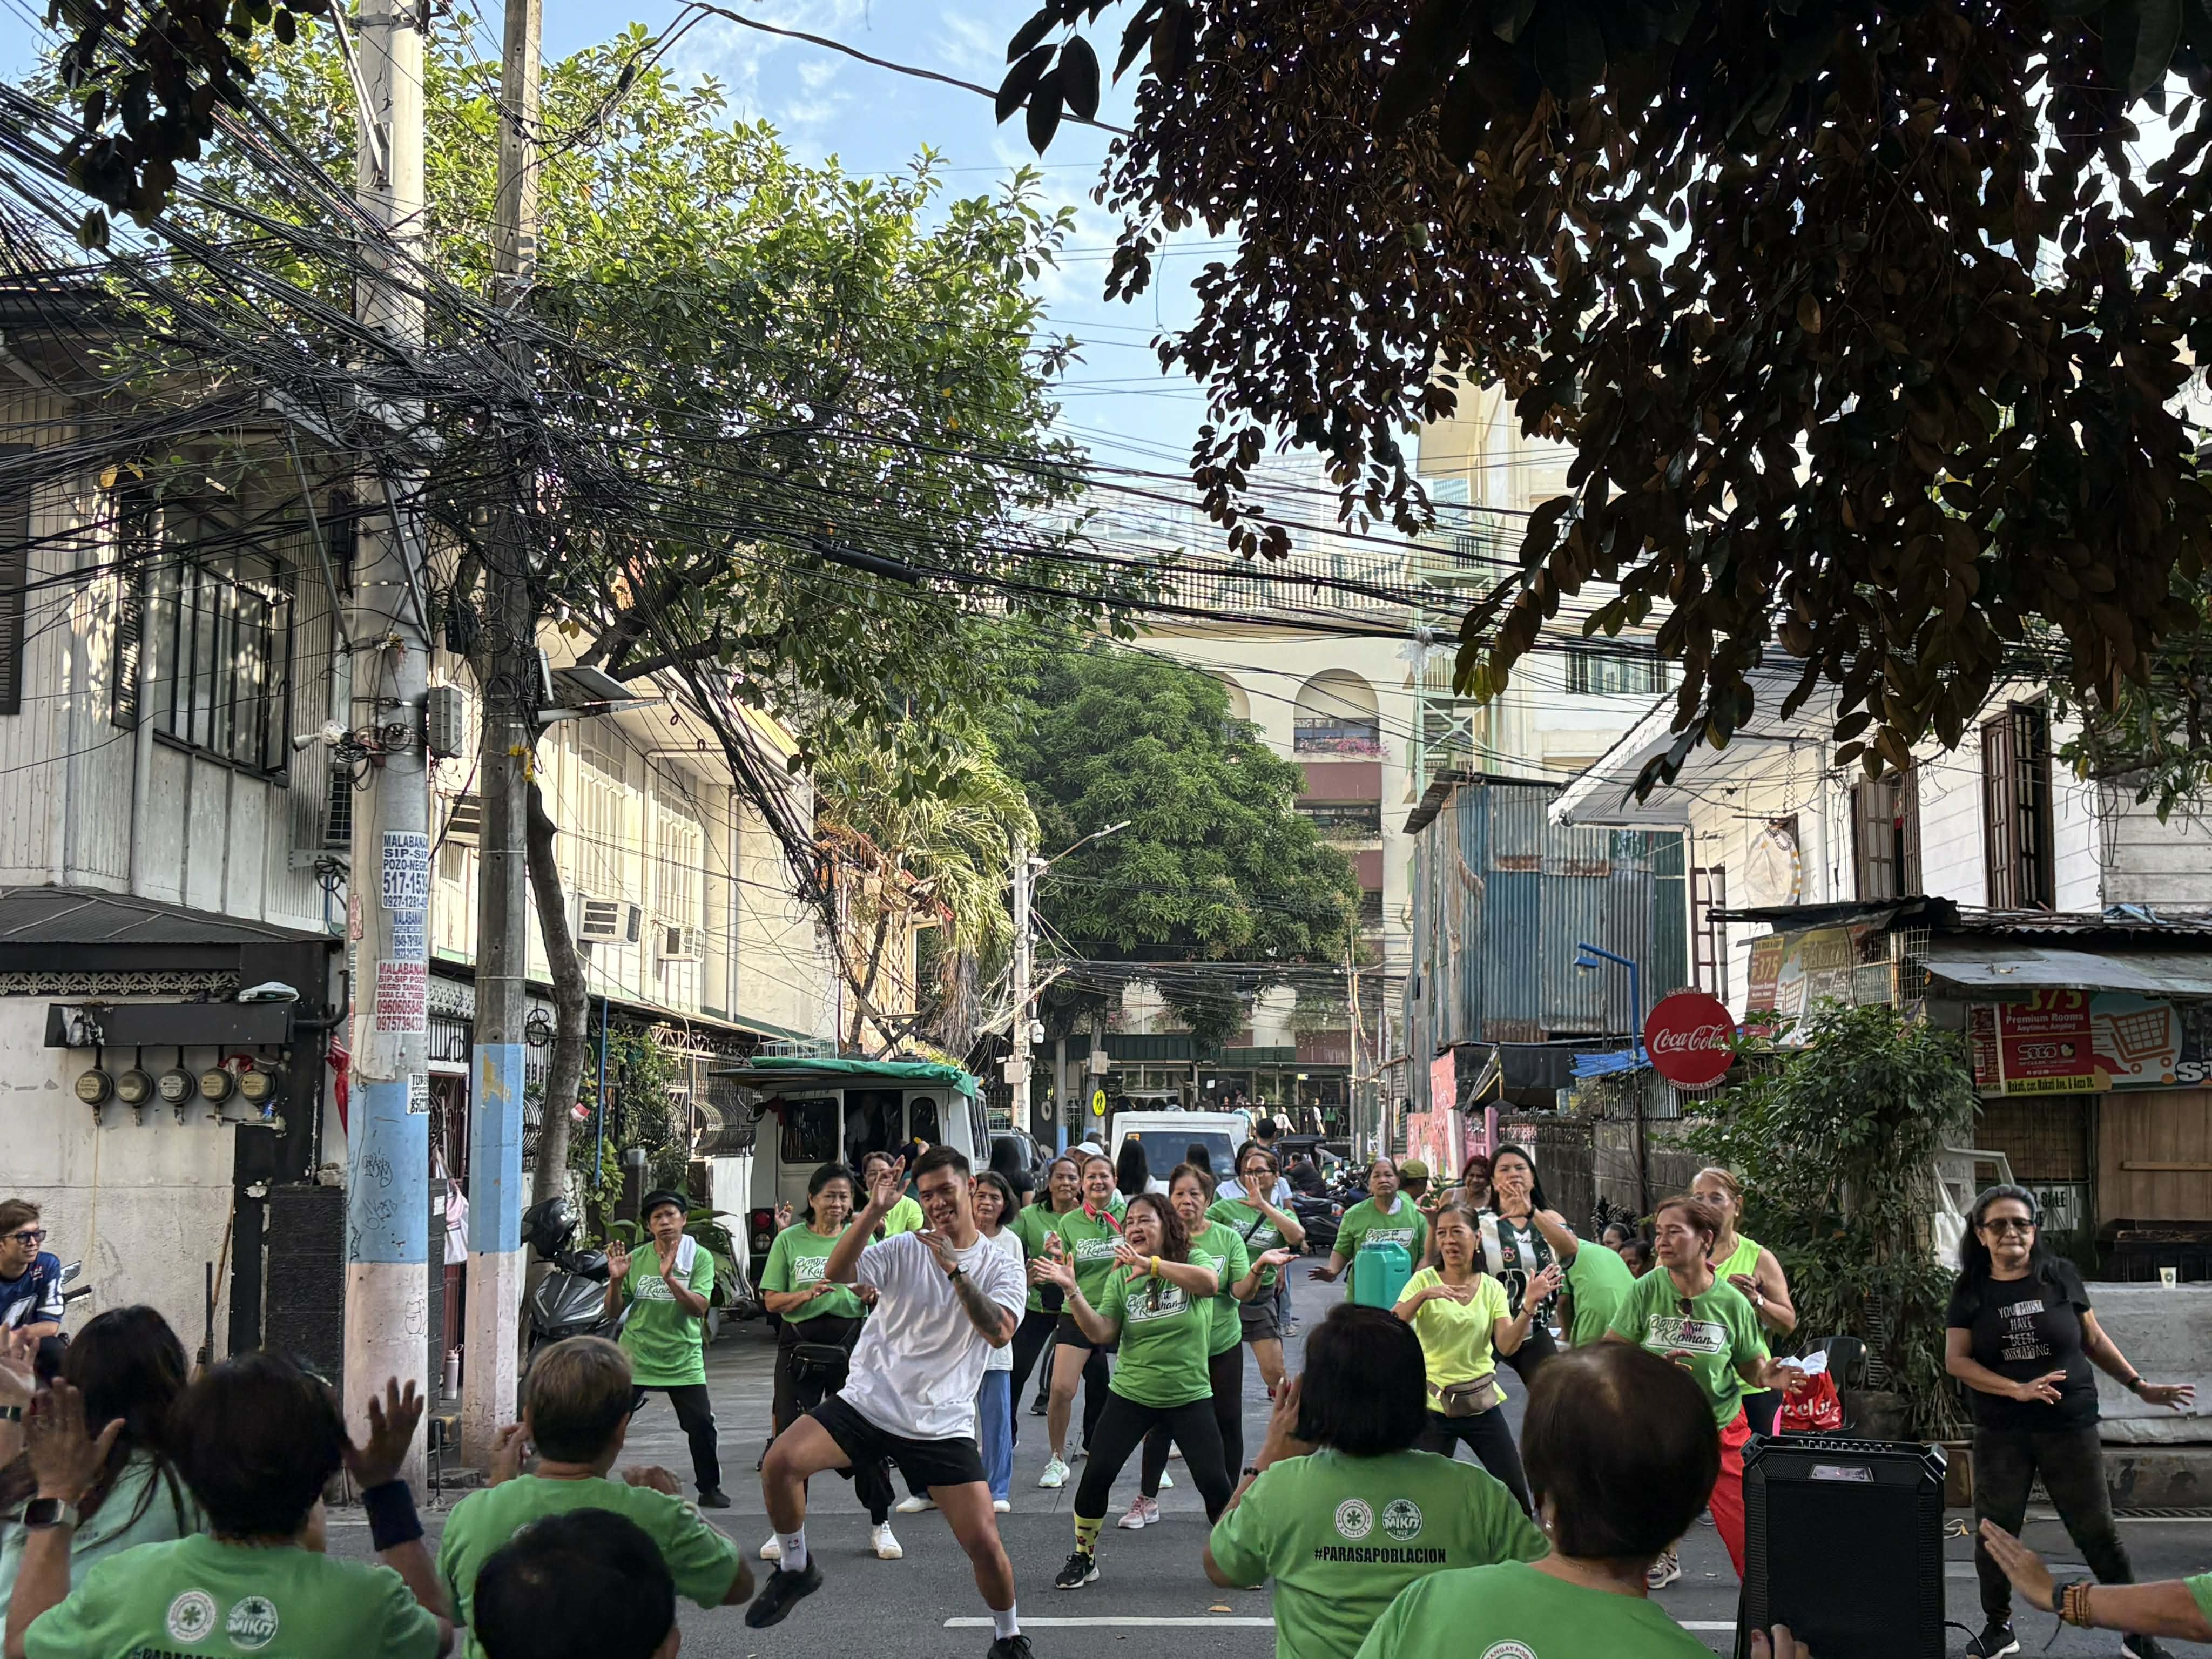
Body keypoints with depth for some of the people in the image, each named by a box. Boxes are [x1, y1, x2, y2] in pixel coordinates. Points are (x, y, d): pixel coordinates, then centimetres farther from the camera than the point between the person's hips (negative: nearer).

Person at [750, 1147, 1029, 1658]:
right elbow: (837, 1273, -18)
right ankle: (795, 1569, 4)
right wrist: (873, 1210, -28)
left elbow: (1000, 1333, -18)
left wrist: (954, 1269, -25)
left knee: (984, 1543, -10)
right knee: (779, 1463, -22)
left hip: (943, 1423, 0)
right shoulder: (903, 1249, -1)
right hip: (868, 1402, 1)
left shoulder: (1001, 1266, 0)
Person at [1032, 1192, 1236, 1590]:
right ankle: (1083, 1558, 14)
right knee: (1096, 1474, -6)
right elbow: (1100, 1332, -8)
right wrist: (1072, 1291, -22)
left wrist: (1153, 1265, -43)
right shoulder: (1120, 1277, 1)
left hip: (1189, 1397, -2)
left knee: (1214, 1481, -7)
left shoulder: (1193, 1263, -7)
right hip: (1130, 1395, 2)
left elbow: (1211, 1282, -32)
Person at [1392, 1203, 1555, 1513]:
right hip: (1433, 1405, -2)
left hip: (1482, 1402, 2)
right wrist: (1423, 1295, -32)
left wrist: (1529, 1305, -23)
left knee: (1517, 1494, 4)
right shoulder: (1425, 1281, -5)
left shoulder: (1492, 1289, 2)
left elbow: (1506, 1345, -9)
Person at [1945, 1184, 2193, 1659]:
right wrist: (2018, 1390, -19)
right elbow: (1956, 1360, -8)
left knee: (2097, 1533, 3)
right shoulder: (1971, 1291, -2)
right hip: (2000, 1435, 1)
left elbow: (2094, 1340, 10)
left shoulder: (2061, 1276, -1)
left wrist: (2139, 1386, 8)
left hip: (2070, 1428, -1)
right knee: (1994, 1532, 6)